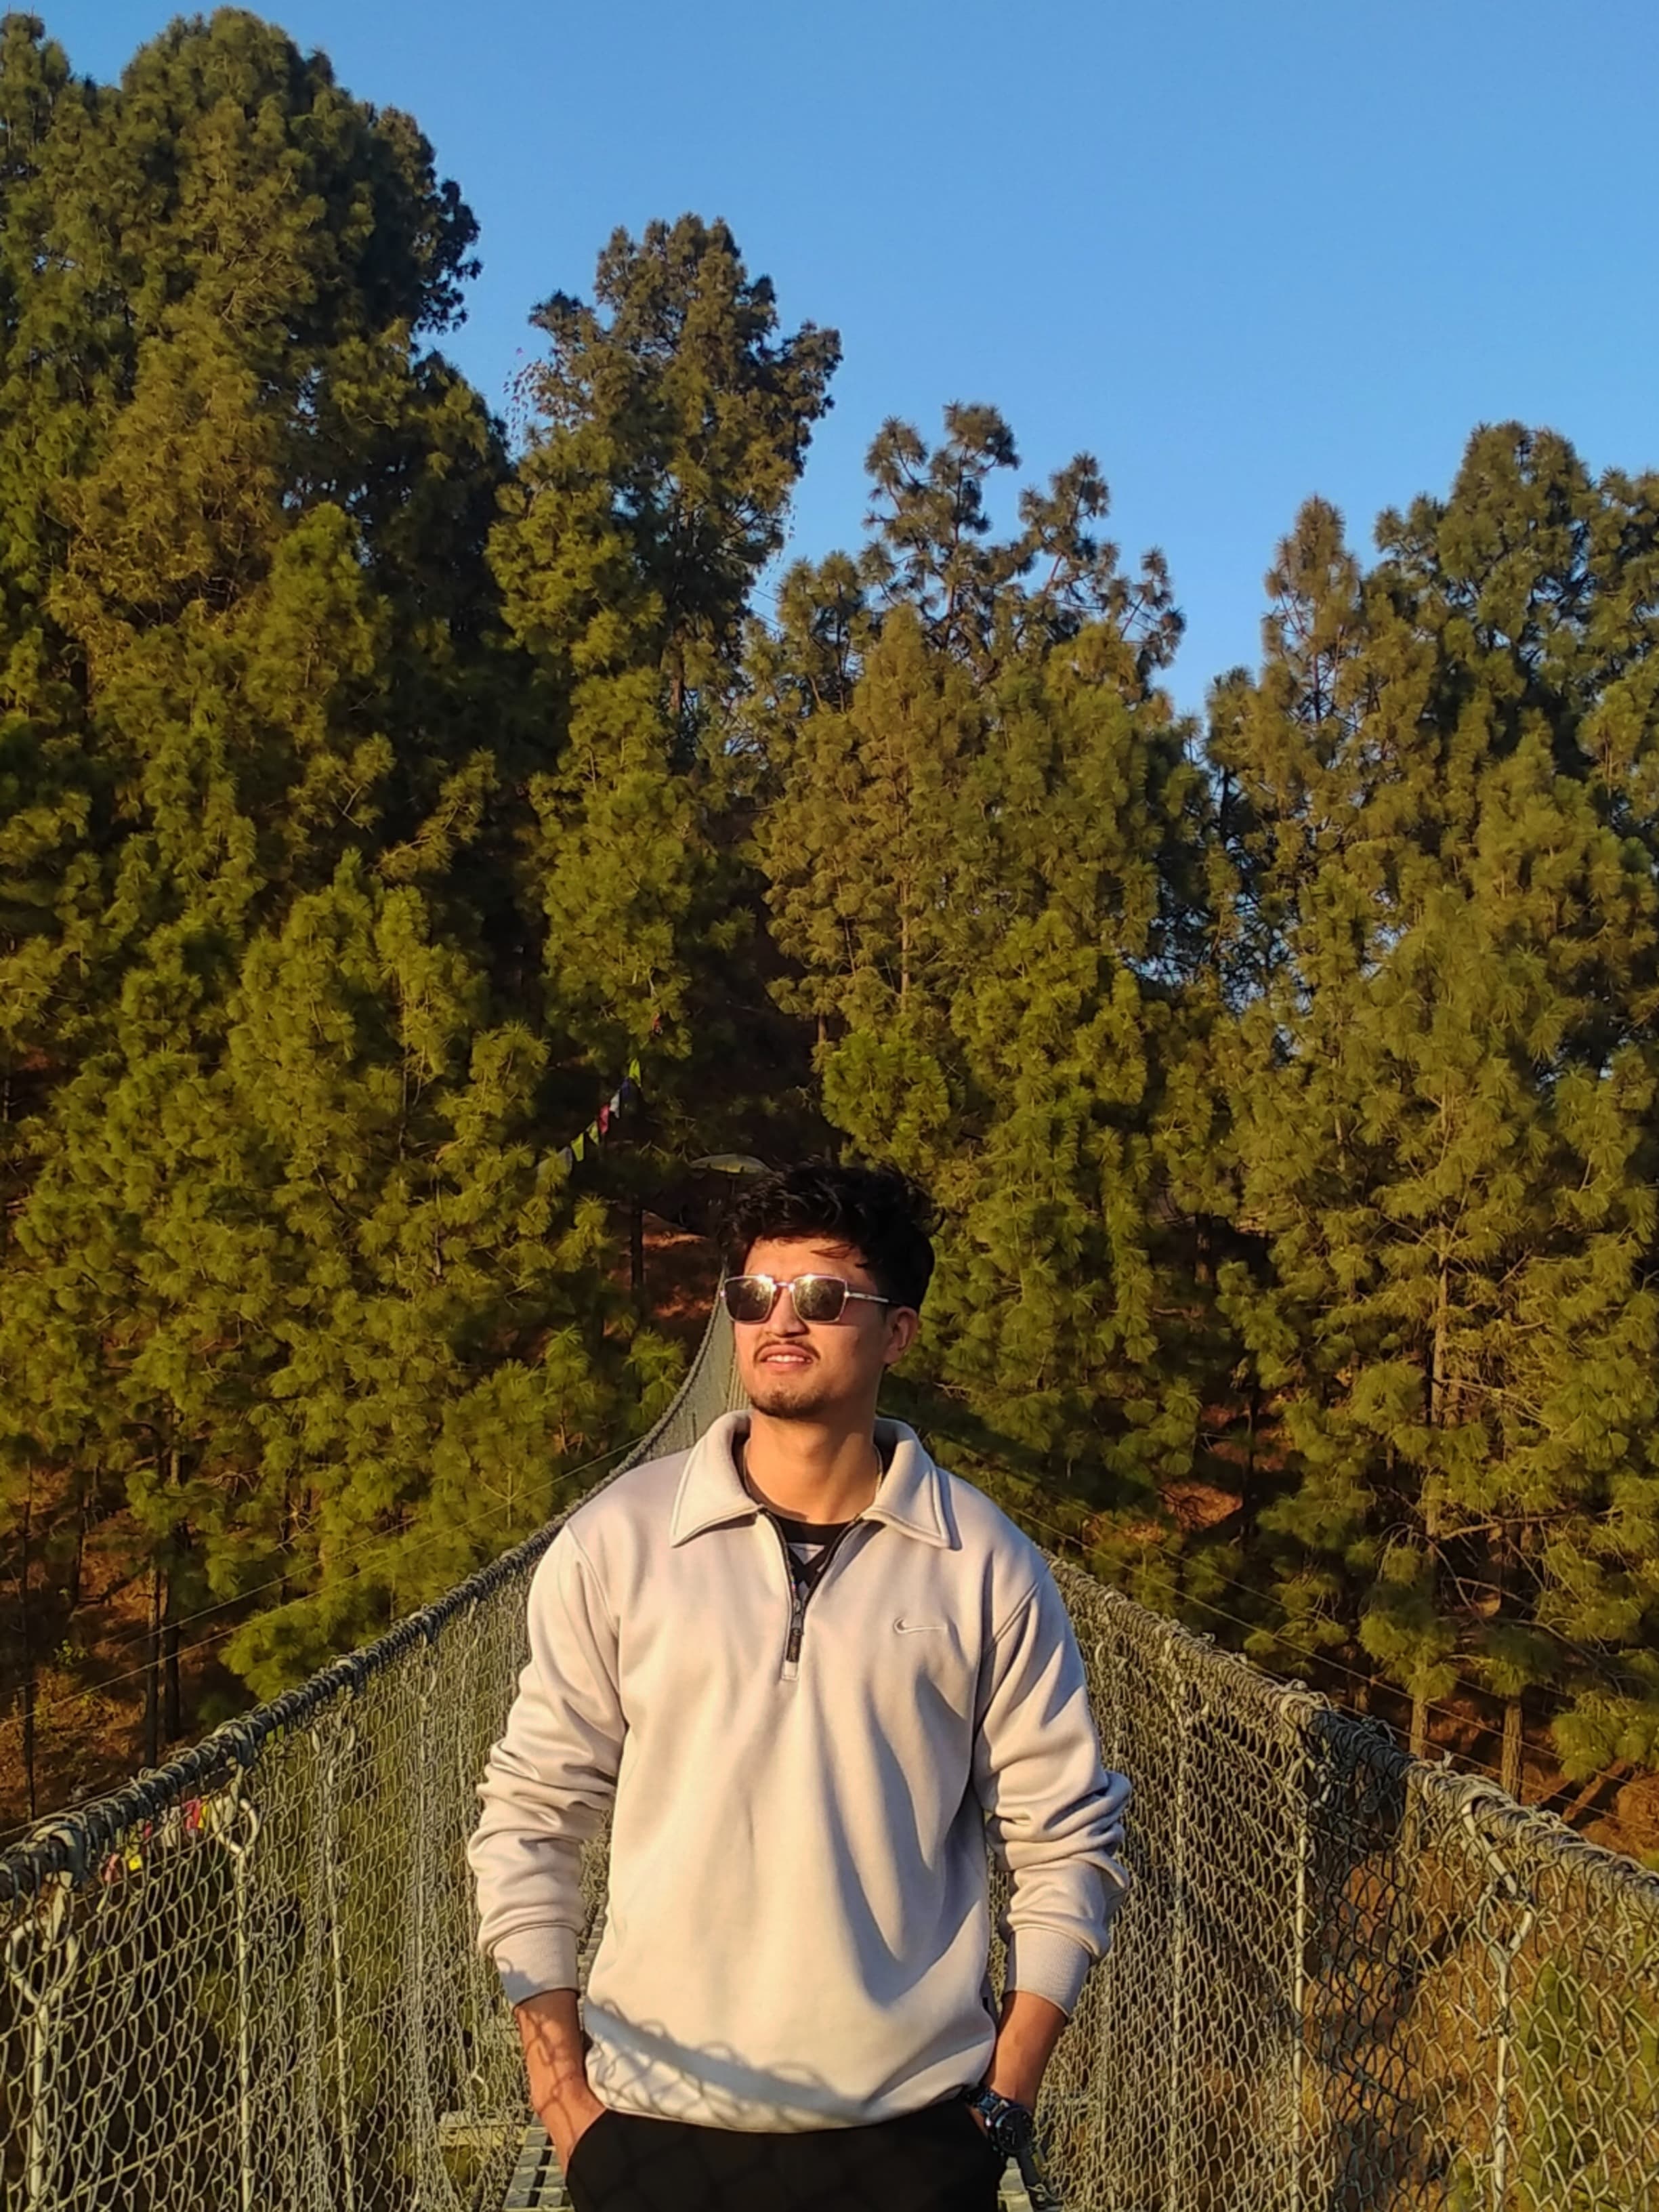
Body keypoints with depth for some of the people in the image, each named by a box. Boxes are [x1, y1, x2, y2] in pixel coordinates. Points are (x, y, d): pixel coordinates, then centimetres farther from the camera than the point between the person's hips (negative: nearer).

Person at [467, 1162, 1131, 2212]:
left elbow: (1067, 1837, 2)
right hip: (654, 2127, 1)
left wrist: (1008, 2095, -2)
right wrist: (560, 2080, -1)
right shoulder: (613, 1543, -3)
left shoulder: (985, 1565, -4)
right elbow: (530, 1817, 2)